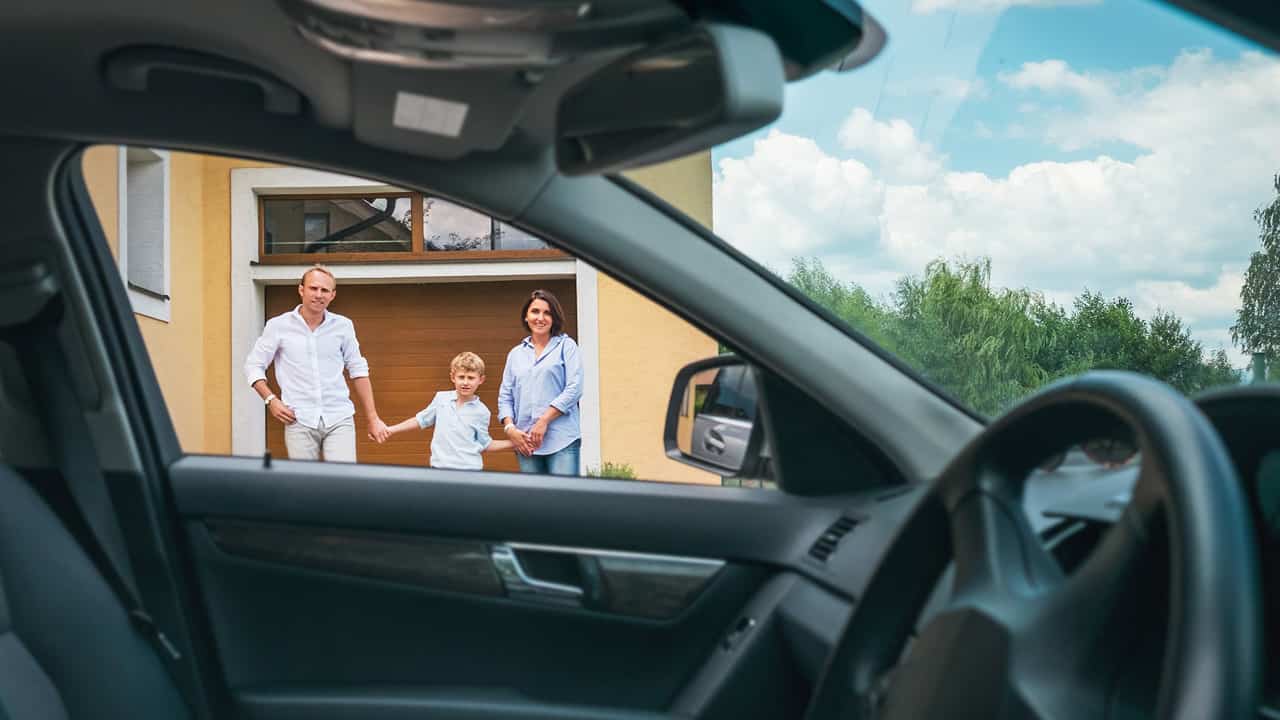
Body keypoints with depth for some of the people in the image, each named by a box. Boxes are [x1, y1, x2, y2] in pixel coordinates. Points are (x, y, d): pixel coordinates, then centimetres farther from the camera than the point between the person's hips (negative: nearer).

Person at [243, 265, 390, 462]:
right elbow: (253, 366, 10)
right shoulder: (279, 326, 2)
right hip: (299, 421, -1)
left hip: (339, 419, 1)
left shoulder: (343, 326, 6)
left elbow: (358, 371, 12)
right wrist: (271, 400, -5)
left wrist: (373, 418, 11)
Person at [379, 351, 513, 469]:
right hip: (440, 468, 2)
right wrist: (391, 430, 12)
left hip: (469, 470, -2)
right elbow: (421, 420, 15)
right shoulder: (441, 398, 3)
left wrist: (513, 443, -3)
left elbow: (485, 444, 6)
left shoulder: (481, 412, -2)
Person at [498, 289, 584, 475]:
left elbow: (574, 388, -4)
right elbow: (505, 397, 17)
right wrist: (510, 428, -1)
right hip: (525, 442, 4)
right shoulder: (516, 353, 18)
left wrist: (544, 421, -10)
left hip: (561, 439, -4)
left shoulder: (566, 346, 7)